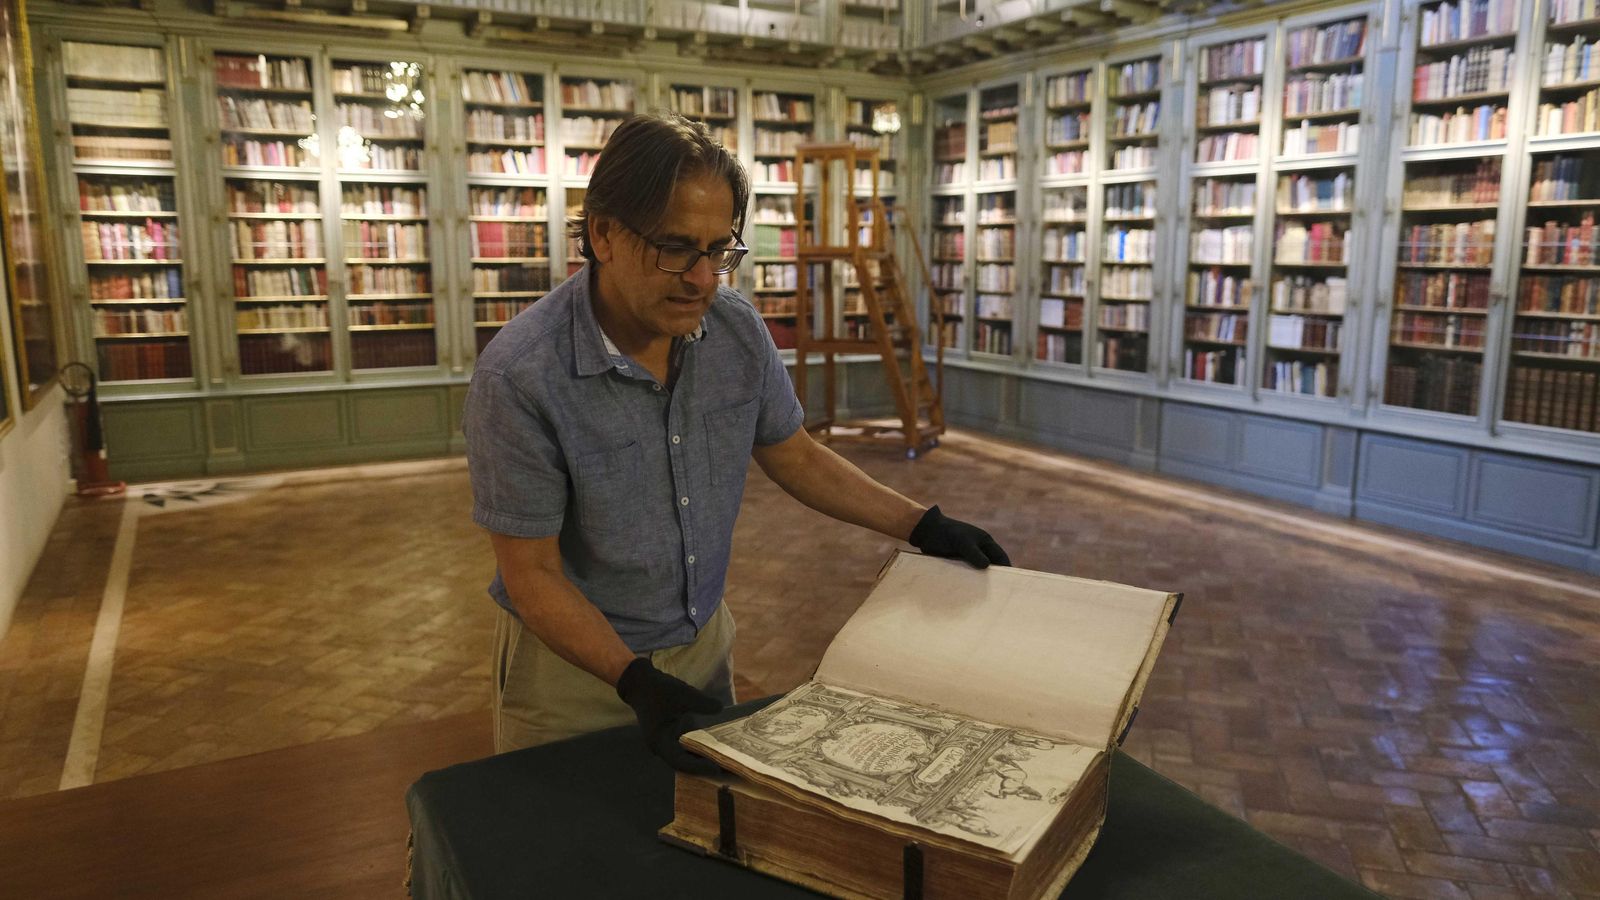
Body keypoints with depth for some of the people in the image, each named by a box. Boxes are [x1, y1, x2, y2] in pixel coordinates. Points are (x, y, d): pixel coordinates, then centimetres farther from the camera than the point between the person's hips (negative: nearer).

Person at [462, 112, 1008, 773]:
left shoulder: (736, 329, -11)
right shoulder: (518, 377, -26)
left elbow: (794, 457, 4)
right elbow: (531, 574, -20)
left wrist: (924, 527, -1)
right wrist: (635, 682, -29)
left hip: (703, 640, 5)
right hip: (574, 665, -4)